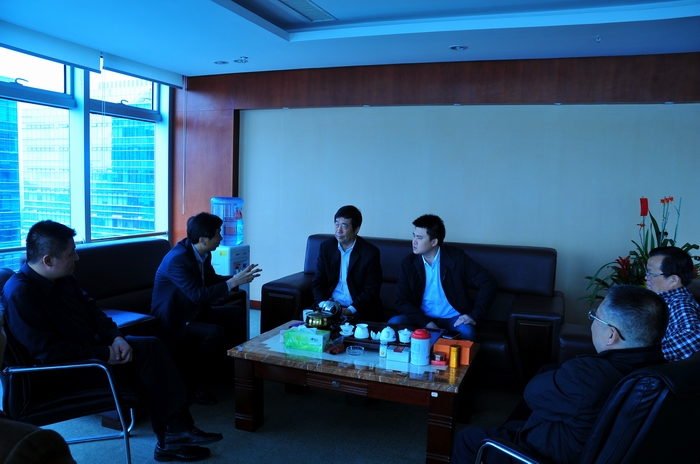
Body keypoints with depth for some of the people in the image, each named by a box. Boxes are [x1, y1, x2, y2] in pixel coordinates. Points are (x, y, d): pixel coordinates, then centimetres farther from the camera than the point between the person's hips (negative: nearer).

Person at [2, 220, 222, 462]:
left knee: (151, 347, -6)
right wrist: (104, 354, -21)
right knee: (146, 370, -17)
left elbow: (91, 309, 12)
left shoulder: (63, 278, 1)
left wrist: (115, 337, -6)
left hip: (91, 345, 8)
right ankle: (172, 434, 2)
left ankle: (176, 429, -4)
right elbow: (48, 351, -27)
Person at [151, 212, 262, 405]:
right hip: (175, 321, -9)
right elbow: (199, 295, -35)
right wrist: (233, 282, -31)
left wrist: (239, 277, -4)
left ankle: (233, 366, 15)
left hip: (195, 310, 9)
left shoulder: (202, 253, -3)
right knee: (215, 333, -28)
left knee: (237, 314, 3)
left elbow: (212, 280, 12)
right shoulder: (177, 259, -29)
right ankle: (195, 385, -9)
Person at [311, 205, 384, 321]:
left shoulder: (371, 252, -7)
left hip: (359, 309, -3)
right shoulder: (326, 247, 4)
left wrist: (349, 310, -19)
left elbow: (371, 290, -7)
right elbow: (318, 282, 6)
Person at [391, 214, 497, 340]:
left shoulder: (457, 258, -8)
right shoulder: (408, 264, -2)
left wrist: (474, 315, -18)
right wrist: (427, 323, -19)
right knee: (394, 323, -26)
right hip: (423, 319, 2)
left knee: (466, 332, -35)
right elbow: (402, 301, -3)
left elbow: (489, 284, -8)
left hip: (452, 318, -2)